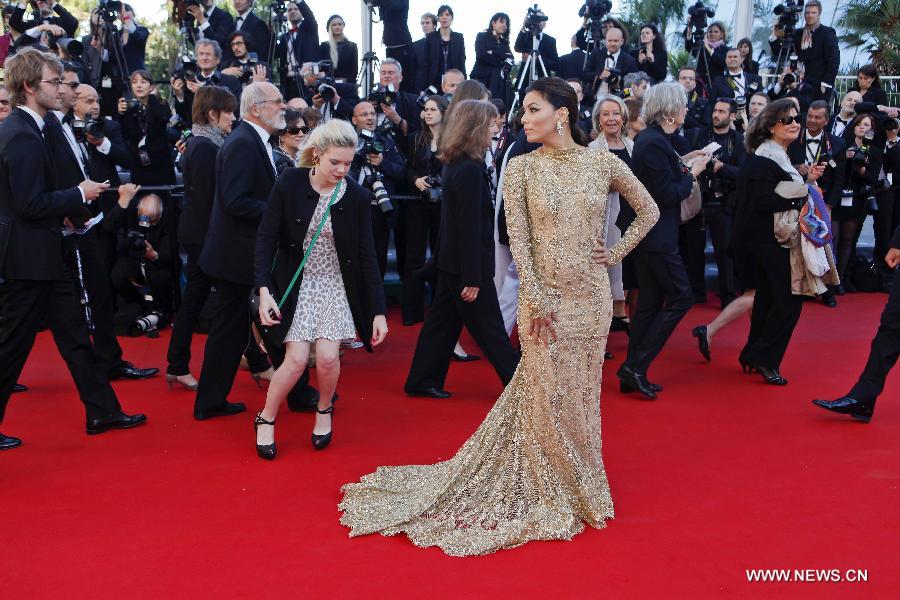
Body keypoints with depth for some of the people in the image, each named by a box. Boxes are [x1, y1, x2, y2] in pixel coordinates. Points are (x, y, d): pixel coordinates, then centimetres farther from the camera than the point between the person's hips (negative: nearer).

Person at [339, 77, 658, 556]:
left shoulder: (603, 163, 1)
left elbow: (648, 211, 12)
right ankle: (554, 497, 24)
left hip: (592, 294, 2)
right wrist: (538, 300, -14)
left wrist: (616, 253, 3)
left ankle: (577, 488, 32)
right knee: (548, 393, 5)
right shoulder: (522, 167, -3)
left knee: (581, 390, 12)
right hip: (545, 295, -2)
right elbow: (518, 239, -8)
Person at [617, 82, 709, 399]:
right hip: (656, 234, -10)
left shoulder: (649, 138, 12)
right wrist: (692, 173, -6)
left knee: (650, 302, 12)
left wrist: (683, 165, 8)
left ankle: (633, 373, 17)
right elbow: (668, 195, -20)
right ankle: (635, 366, -4)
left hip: (645, 231, 10)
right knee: (680, 297, -3)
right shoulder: (656, 143, -18)